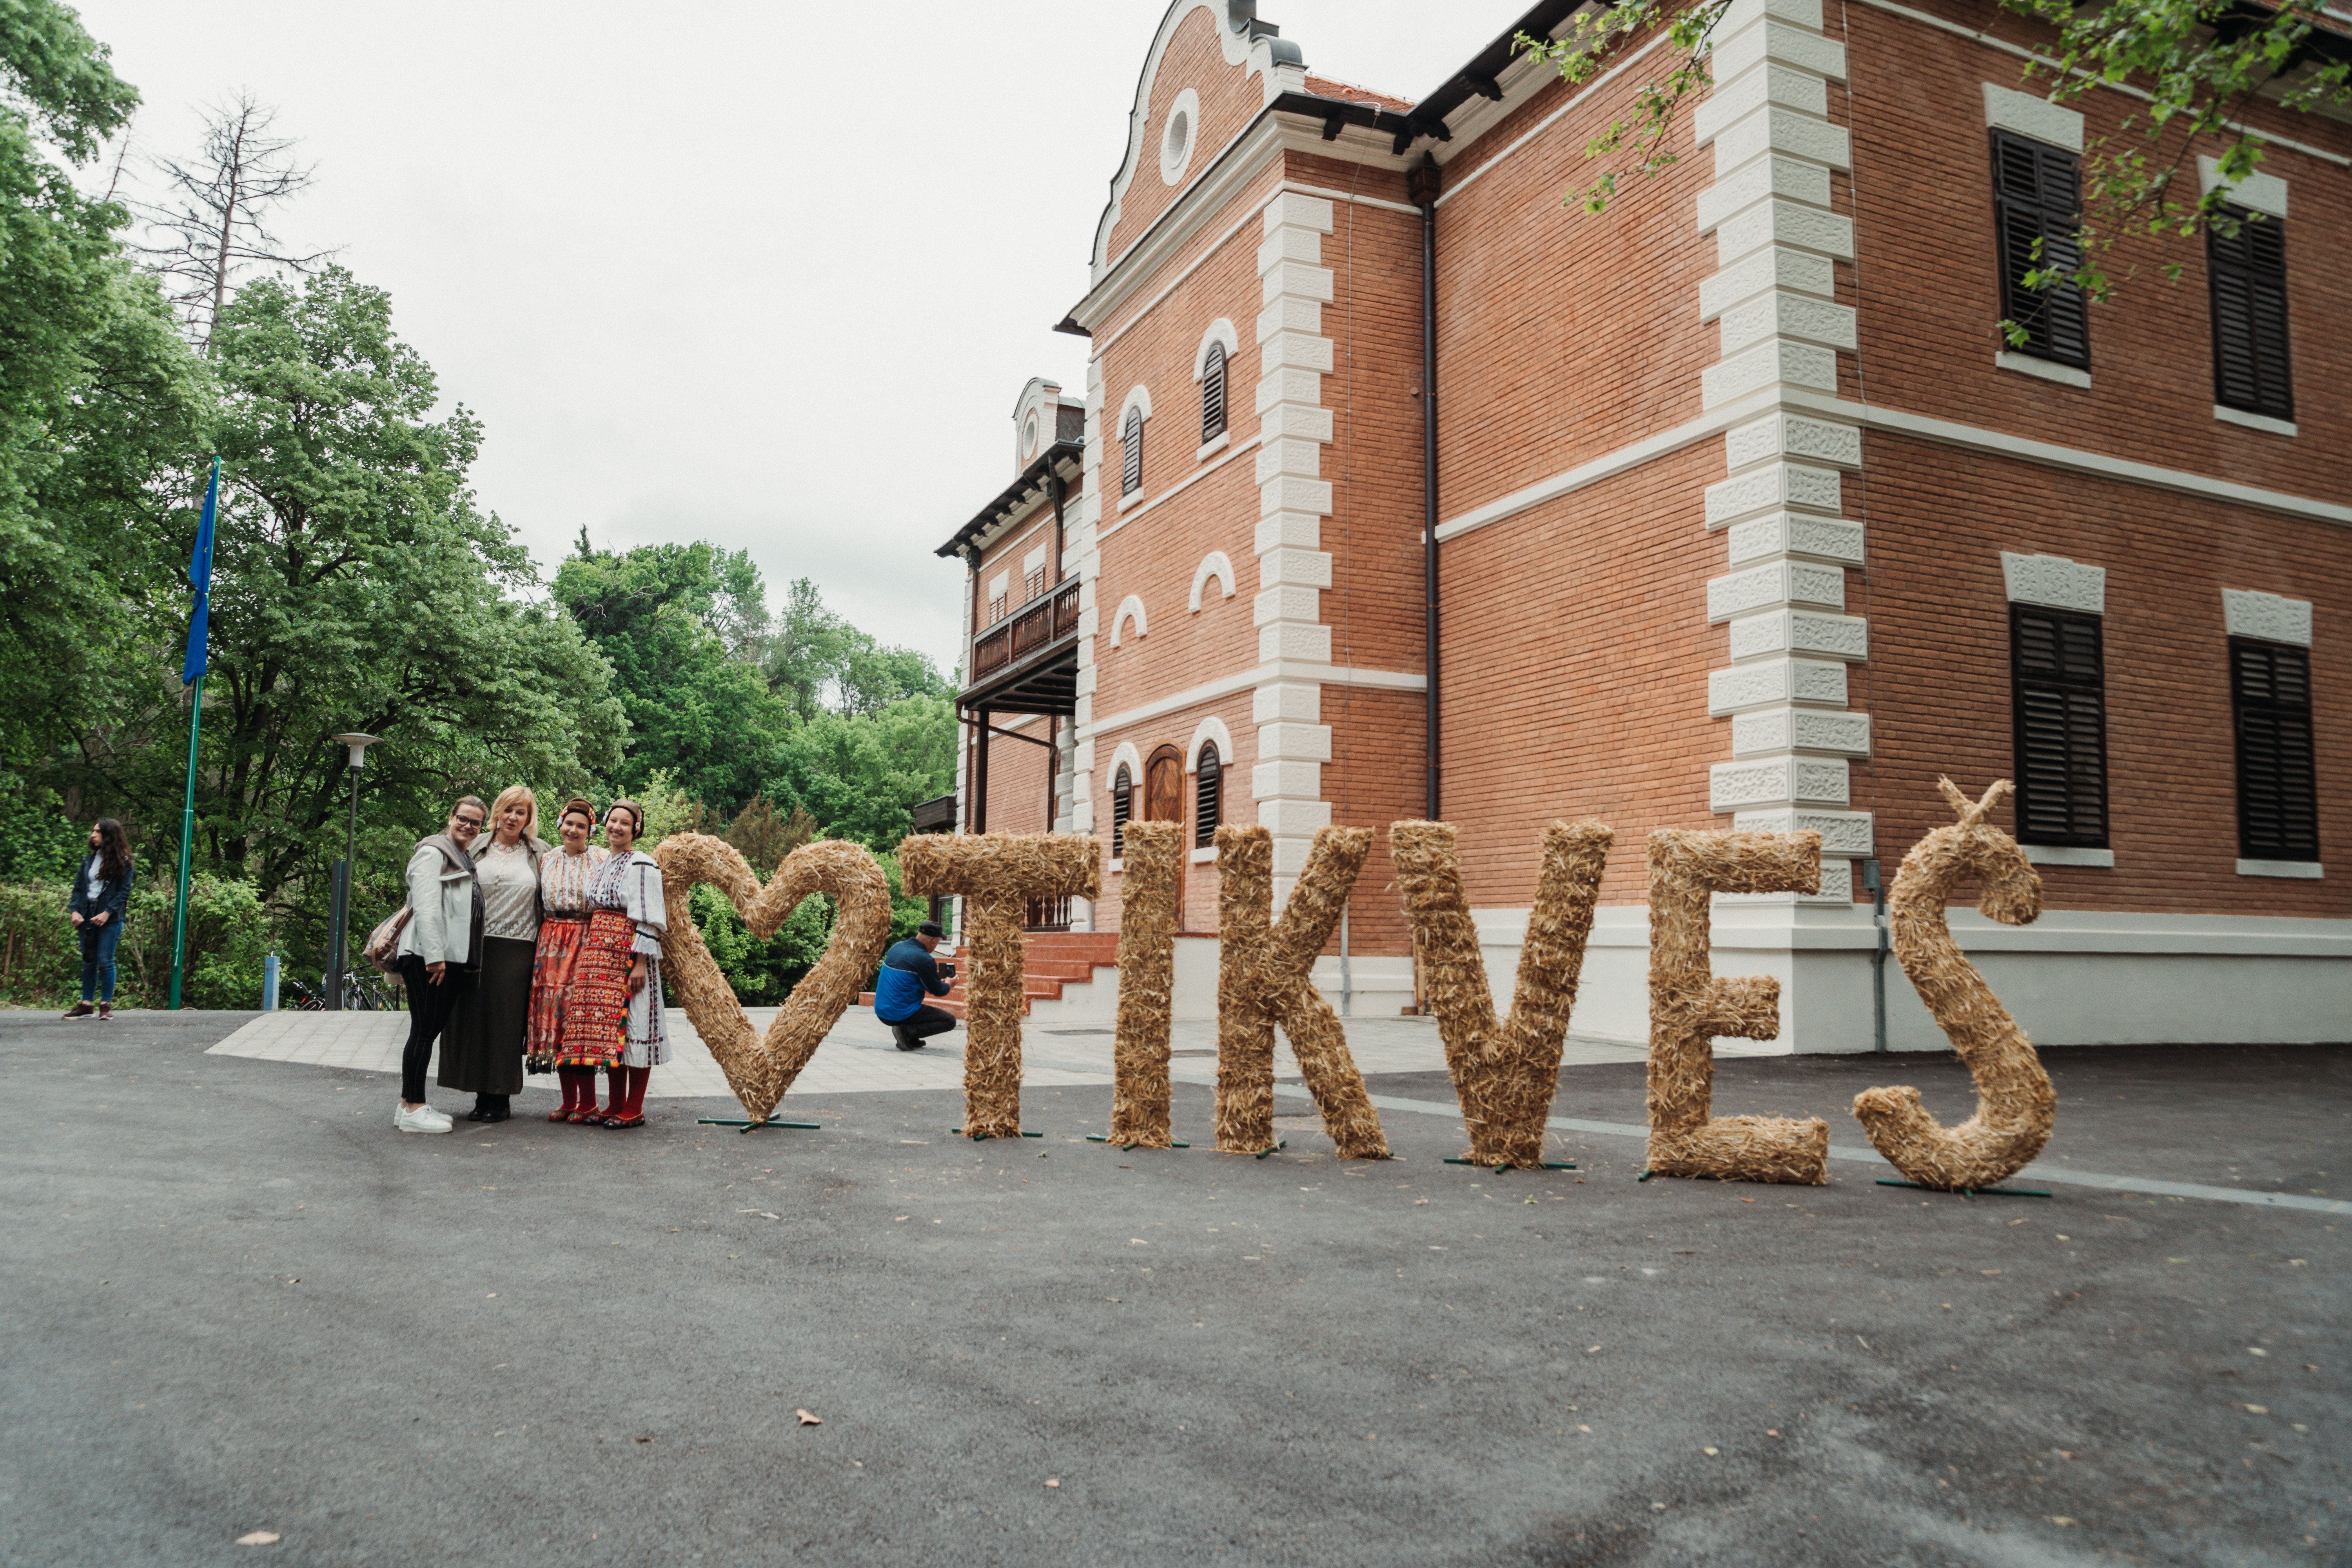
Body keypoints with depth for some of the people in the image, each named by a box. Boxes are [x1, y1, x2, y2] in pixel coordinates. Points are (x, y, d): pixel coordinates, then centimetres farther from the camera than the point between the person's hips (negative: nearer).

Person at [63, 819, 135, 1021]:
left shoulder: (121, 862, -2)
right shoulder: (88, 860, 12)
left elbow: (124, 891, -7)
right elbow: (78, 888, 11)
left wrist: (107, 913, -16)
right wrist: (74, 910, -3)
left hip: (110, 919, -5)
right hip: (87, 917, 5)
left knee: (105, 962, -5)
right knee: (88, 962, 9)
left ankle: (106, 1005, 3)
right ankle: (86, 1004, 16)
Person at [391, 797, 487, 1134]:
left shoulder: (467, 859, 22)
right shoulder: (432, 853, -5)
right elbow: (426, 907, -14)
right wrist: (434, 955, -20)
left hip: (453, 958, 9)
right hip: (428, 957, -9)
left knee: (432, 1030, 9)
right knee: (424, 1030, -8)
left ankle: (410, 1104, 14)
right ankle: (412, 1109, -5)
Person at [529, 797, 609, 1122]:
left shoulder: (601, 860, 2)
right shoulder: (546, 861, 15)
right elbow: (538, 908, 19)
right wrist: (543, 945, 10)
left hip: (587, 945, -4)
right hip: (552, 948, 4)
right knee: (555, 1019, 2)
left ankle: (587, 1103, -1)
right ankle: (569, 1101, 11)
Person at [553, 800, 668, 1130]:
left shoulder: (642, 865, -6)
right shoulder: (603, 865, 18)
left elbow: (647, 918, -12)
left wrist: (641, 962, -18)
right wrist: (586, 960, 16)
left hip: (629, 954, -8)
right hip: (599, 952, 8)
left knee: (630, 1023, -6)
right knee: (607, 1026, 8)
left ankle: (634, 1110, 1)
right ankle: (616, 1105, 16)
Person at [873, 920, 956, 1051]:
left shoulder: (897, 947, 6)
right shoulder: (924, 959, -18)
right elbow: (938, 991, -9)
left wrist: (938, 979, 24)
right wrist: (948, 985, 15)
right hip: (901, 1014, -8)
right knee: (950, 1021, 2)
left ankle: (912, 1039, 14)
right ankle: (908, 1032, -10)